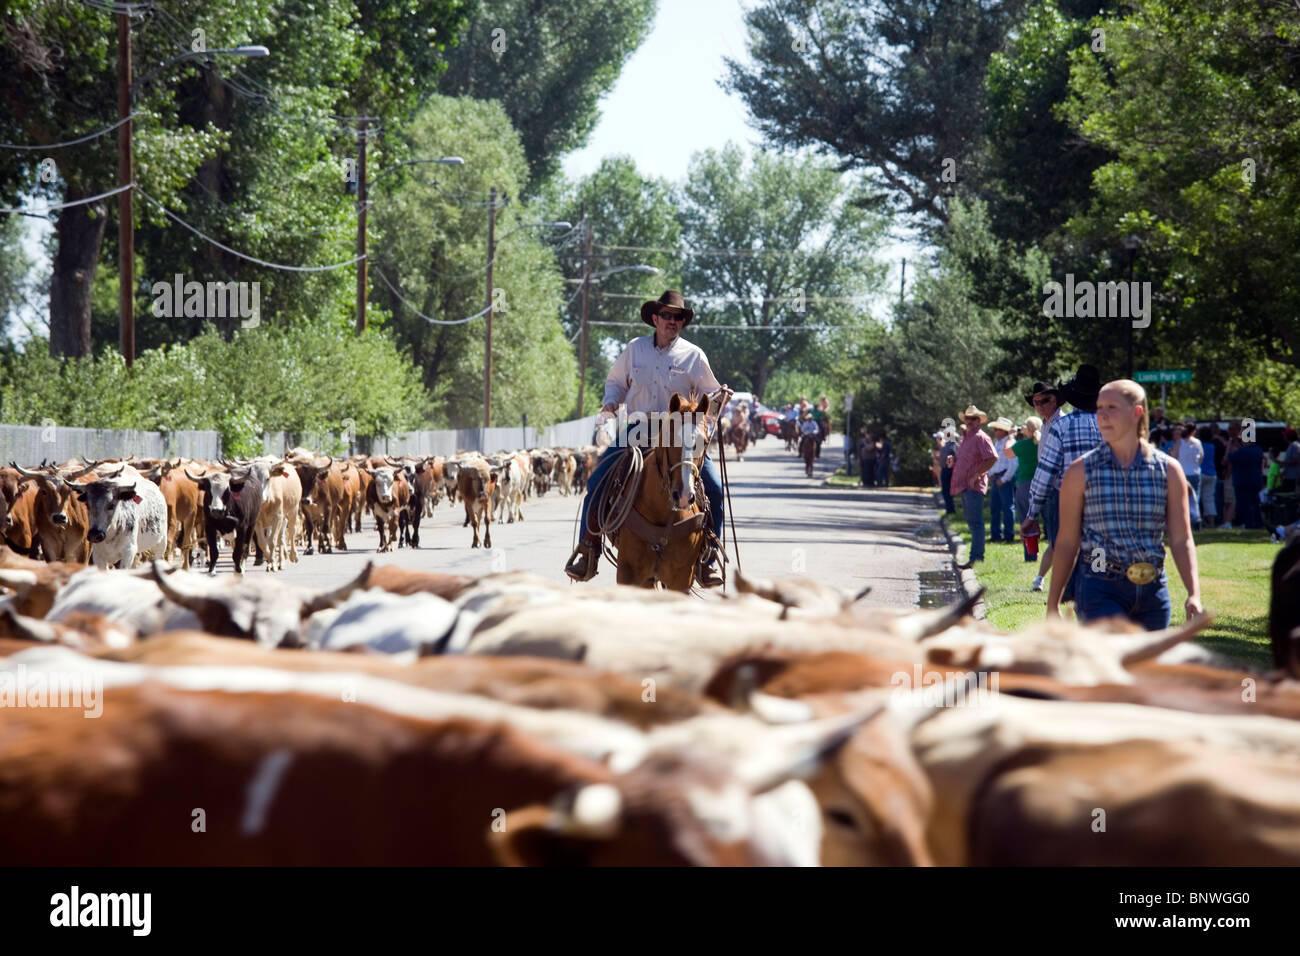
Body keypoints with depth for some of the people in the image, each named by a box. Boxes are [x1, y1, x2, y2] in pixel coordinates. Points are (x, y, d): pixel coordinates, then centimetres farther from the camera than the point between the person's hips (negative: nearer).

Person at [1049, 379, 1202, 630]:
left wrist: (1194, 594, -8)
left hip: (1152, 590, 3)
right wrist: (1052, 604, 2)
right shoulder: (1082, 471, 1)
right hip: (1100, 589, -3)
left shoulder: (1168, 470, 5)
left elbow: (1181, 540, 4)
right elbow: (1066, 542, 3)